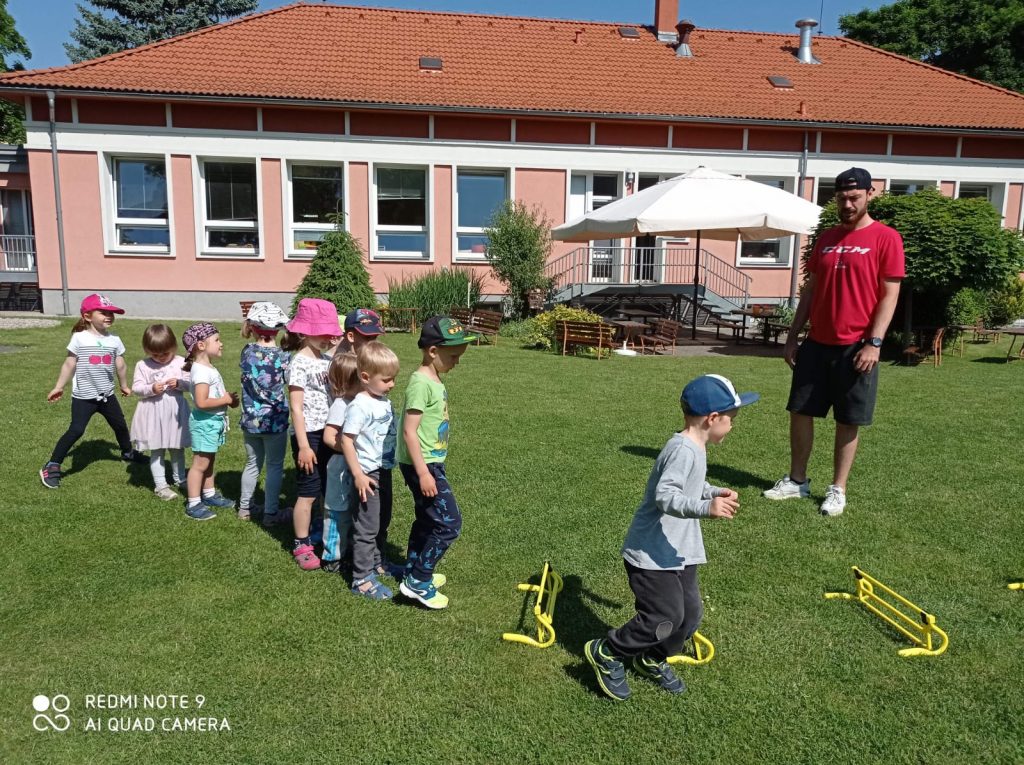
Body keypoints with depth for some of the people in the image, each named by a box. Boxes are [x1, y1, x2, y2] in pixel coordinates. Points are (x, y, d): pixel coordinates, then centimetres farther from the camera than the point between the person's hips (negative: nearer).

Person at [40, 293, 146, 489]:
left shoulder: (114, 340, 1)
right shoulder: (79, 338, -11)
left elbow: (120, 366, 12)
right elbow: (69, 365, -5)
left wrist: (123, 386, 22)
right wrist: (59, 387, -2)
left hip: (107, 395, 5)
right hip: (83, 397, -4)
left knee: (120, 425, 18)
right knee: (76, 431, -10)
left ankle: (128, 453, 44)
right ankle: (52, 466, 1)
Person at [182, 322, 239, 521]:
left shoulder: (208, 368, 10)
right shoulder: (202, 371, -22)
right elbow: (202, 402, -29)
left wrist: (228, 397, -1)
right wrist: (226, 400, -19)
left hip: (213, 421, 10)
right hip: (204, 422, -10)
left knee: (209, 460, 21)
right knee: (200, 463, -2)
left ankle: (209, 495, 35)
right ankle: (193, 505, 7)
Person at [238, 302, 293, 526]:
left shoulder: (246, 352, -3)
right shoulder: (282, 357, -15)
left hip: (250, 420, 4)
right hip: (274, 421, -4)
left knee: (252, 464, 19)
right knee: (274, 467, 8)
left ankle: (245, 507, 30)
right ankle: (271, 513, 13)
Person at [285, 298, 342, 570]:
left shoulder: (327, 360, 8)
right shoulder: (300, 363, -13)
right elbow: (296, 408, -15)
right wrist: (304, 445, -17)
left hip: (329, 433, 7)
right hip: (309, 434, -7)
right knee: (308, 493, 3)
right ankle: (301, 545, 18)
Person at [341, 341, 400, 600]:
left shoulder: (384, 401, 5)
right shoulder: (360, 406, -21)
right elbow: (346, 440, -22)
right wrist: (358, 475, -23)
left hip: (384, 470, 8)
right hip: (368, 474, -8)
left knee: (382, 522, 21)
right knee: (367, 526, 0)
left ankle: (377, 562, 39)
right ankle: (362, 579, 10)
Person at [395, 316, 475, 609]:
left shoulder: (434, 381, 9)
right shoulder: (421, 383, -20)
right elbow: (409, 431, -23)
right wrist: (423, 473, -24)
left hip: (431, 463, 10)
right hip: (422, 465, -10)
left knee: (427, 520, 21)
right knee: (449, 522, -6)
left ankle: (414, 570, 37)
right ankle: (418, 582, 4)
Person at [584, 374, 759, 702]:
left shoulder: (695, 448, 7)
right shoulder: (683, 450, -24)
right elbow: (665, 496, -34)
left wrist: (714, 492, 12)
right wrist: (706, 507, -45)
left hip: (679, 552, 10)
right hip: (651, 553, -10)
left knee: (691, 614, 13)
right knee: (666, 617, -8)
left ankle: (652, 660, 37)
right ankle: (606, 653, 13)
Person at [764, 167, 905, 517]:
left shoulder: (885, 238, -5)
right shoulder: (826, 238, 11)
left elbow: (890, 294, -9)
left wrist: (874, 342, -17)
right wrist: (792, 336, 9)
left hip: (856, 347, -5)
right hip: (817, 344, 5)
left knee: (847, 421, 4)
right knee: (800, 411, 8)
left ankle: (837, 490, 17)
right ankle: (797, 480, 22)